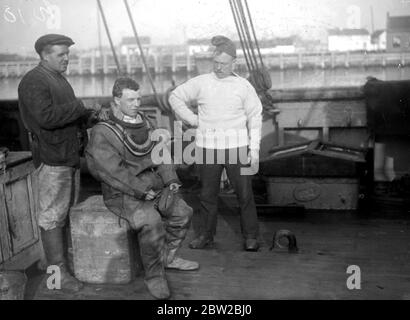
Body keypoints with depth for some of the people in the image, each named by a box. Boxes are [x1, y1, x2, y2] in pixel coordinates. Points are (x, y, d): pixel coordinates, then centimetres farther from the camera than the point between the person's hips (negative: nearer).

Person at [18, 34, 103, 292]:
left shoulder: (60, 79, 18)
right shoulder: (33, 81, -13)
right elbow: (46, 116, -26)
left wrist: (89, 116, 5)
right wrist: (78, 107, -17)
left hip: (71, 154, 10)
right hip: (52, 157, -10)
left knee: (71, 209, 15)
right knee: (53, 215, -4)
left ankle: (69, 257, 26)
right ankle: (58, 270, 2)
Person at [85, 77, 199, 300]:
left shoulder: (146, 125, 10)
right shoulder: (102, 133, -11)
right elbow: (112, 171, -19)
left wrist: (170, 180, -3)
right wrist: (141, 191, -23)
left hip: (152, 188, 7)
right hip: (122, 194, -7)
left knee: (182, 212, -6)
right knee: (150, 221, -30)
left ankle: (167, 257, 15)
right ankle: (154, 275, -12)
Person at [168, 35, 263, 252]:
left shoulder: (244, 86, 0)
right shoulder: (201, 83, 2)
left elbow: (255, 118, 2)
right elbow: (175, 97, 14)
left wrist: (254, 149, -3)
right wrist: (192, 119, 4)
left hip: (236, 146, -1)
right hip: (207, 147, 1)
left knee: (244, 193, 1)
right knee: (208, 193, 8)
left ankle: (250, 236, 13)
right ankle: (206, 234, 22)